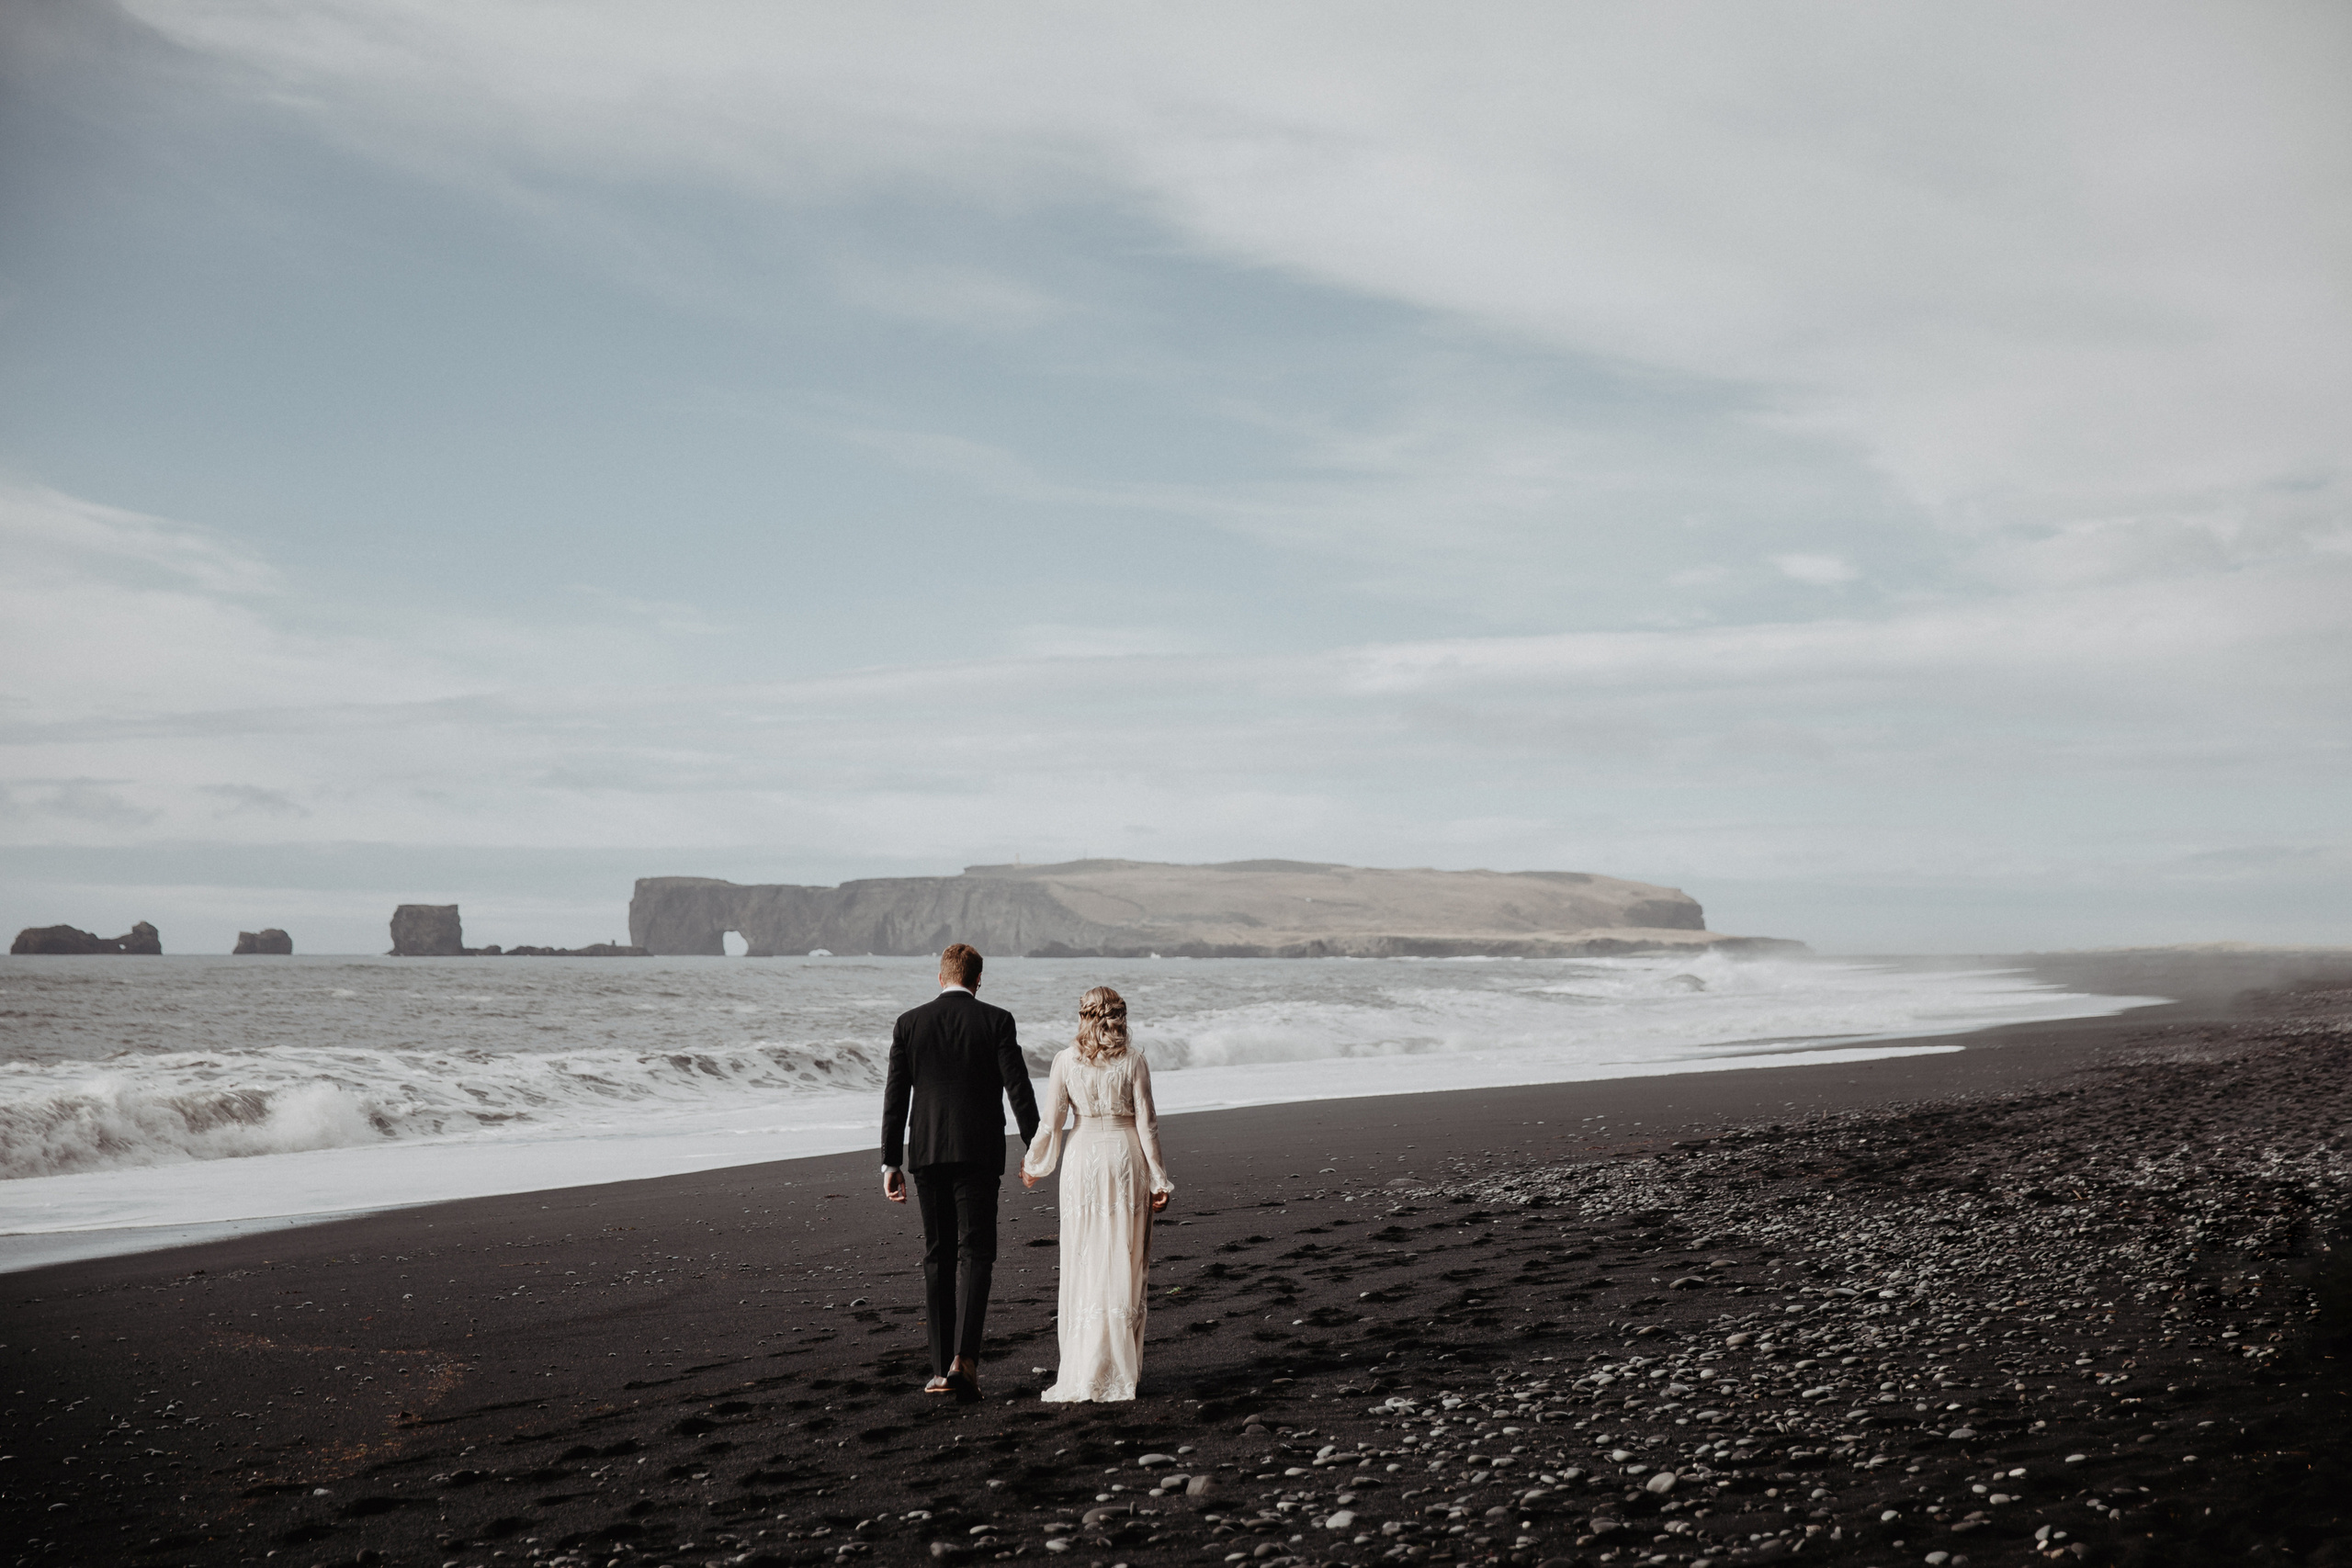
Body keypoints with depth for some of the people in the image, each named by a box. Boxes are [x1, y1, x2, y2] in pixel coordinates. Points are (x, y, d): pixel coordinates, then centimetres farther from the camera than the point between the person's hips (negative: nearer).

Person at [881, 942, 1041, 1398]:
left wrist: (891, 1163, 8)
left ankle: (942, 1369, 10)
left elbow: (895, 1098, 4)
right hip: (979, 1152, -2)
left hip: (927, 1153, 2)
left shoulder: (909, 1024, 4)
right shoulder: (996, 1021, -3)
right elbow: (1018, 1088, -7)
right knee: (975, 1253, 0)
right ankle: (963, 1358, -17)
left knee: (937, 1256, 10)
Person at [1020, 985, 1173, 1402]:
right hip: (1126, 1154, 0)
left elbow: (1050, 1122, 0)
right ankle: (1122, 1368, 9)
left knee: (1084, 1265, 5)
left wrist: (1033, 1165, 16)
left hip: (1084, 1157, 0)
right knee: (1124, 1266, 7)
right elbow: (1146, 1123, -3)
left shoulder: (1067, 1060, -1)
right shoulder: (1133, 1061, -3)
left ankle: (1082, 1373, 4)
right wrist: (1158, 1179, 2)